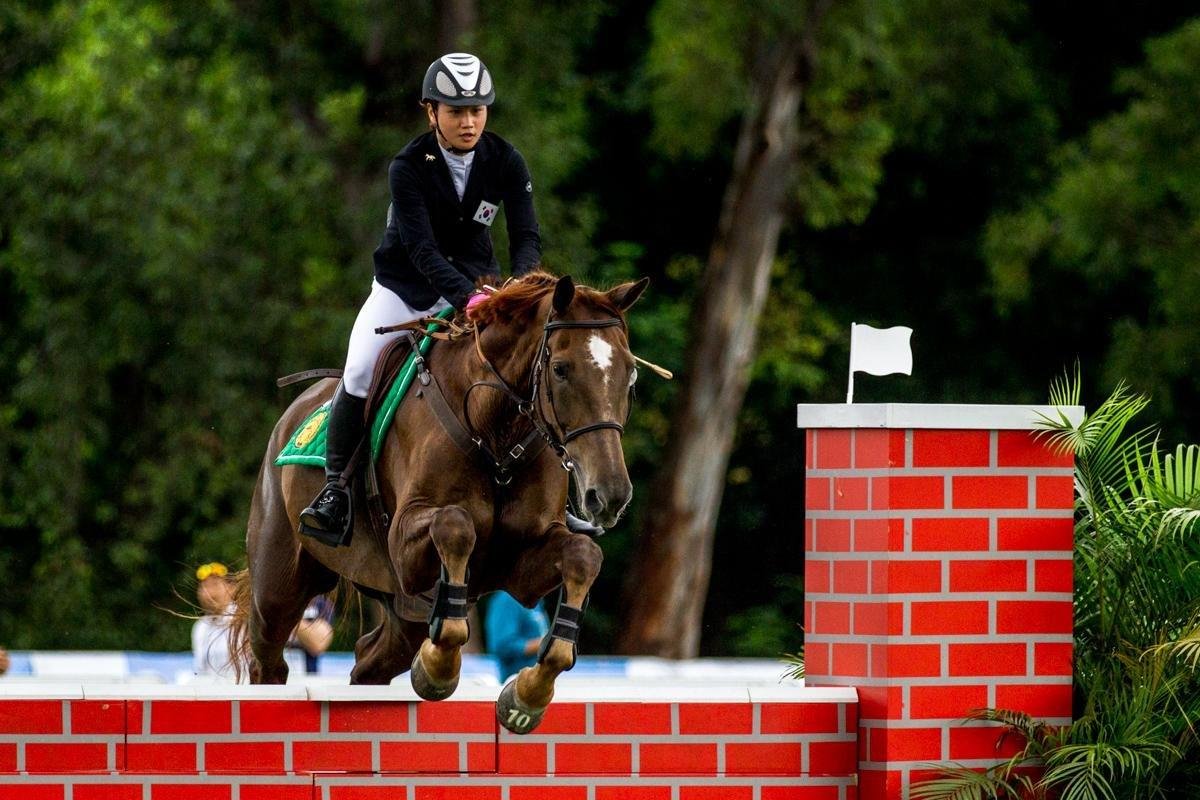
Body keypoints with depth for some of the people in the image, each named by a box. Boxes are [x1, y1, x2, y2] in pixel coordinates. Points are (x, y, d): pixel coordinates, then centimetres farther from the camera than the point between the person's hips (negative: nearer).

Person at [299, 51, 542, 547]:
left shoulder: (505, 163, -11)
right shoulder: (409, 167, -20)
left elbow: (526, 236, -15)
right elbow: (422, 248, -28)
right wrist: (467, 297, -45)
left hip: (475, 283, 2)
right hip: (405, 284, -2)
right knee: (359, 373, -21)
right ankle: (336, 486, -6)